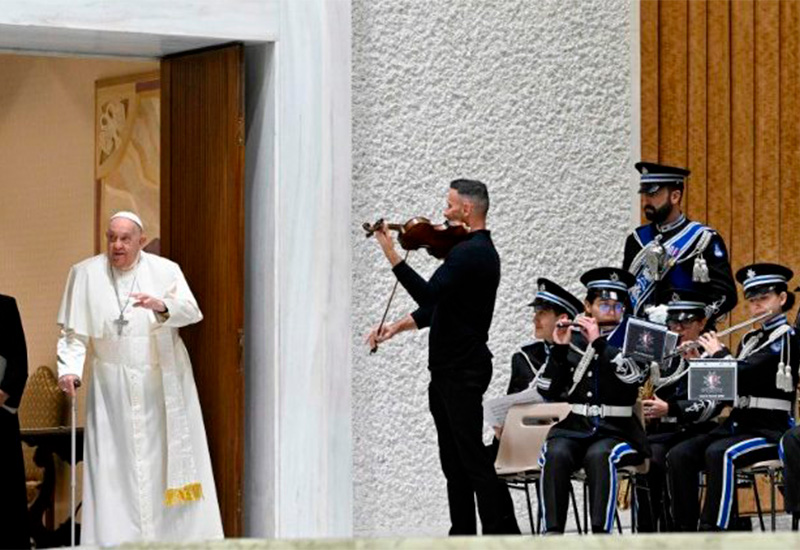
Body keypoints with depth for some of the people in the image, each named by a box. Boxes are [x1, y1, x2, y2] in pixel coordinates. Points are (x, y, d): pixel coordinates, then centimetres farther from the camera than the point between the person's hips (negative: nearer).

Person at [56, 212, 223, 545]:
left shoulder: (165, 271, 2)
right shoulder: (86, 274, 2)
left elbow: (191, 312, -11)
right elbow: (73, 332, 0)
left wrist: (162, 306, -32)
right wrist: (69, 369, -16)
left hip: (163, 385, 1)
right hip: (113, 389, 0)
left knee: (170, 454, 3)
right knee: (114, 463, -6)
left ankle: (179, 533, 9)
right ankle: (116, 539, -7)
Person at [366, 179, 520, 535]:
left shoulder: (470, 253, -16)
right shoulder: (479, 250, 17)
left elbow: (429, 294, -27)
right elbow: (437, 305, 22)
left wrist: (391, 255, -24)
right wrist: (397, 327, 14)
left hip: (463, 372, -11)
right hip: (449, 371, 11)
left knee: (471, 456, -10)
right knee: (454, 460, 11)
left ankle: (501, 532, -10)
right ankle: (462, 536, 14)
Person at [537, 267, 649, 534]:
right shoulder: (572, 340, 13)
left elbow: (633, 375, -14)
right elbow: (548, 392, 7)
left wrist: (599, 342, -15)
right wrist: (559, 350, -5)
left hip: (616, 432, -2)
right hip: (573, 429, 2)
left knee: (599, 455, -35)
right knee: (556, 455, -31)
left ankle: (601, 532, -40)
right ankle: (552, 532, -34)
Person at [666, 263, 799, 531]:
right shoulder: (751, 339, 19)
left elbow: (743, 374, -19)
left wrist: (719, 353, -3)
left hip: (770, 431, -8)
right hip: (738, 424, 8)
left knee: (719, 454, -35)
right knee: (679, 455, -14)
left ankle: (713, 532, -35)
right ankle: (685, 531, -13)